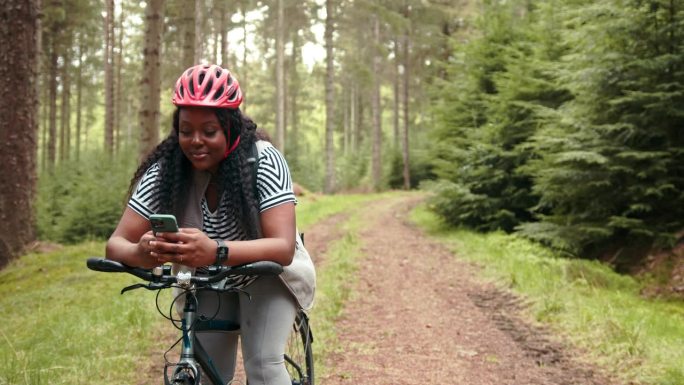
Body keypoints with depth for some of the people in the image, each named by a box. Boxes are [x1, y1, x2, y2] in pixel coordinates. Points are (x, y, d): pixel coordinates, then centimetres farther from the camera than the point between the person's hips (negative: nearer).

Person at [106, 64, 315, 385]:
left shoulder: (264, 160, -28)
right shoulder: (164, 171, -20)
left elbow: (284, 247, -37)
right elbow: (117, 243, -24)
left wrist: (216, 251, -56)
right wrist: (140, 253, -50)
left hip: (267, 276, -3)